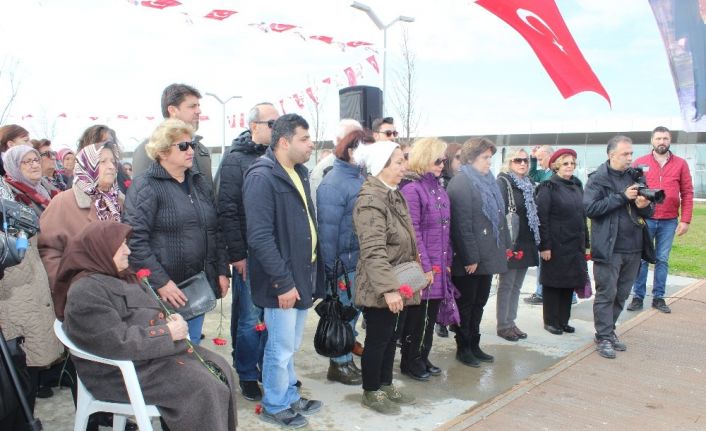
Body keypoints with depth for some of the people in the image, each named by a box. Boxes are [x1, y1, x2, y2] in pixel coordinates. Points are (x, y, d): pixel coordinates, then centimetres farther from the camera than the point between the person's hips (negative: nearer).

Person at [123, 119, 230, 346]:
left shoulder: (199, 183, 13)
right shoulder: (145, 187, -9)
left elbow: (215, 231, 16)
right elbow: (135, 240, -17)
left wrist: (222, 271, 9)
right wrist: (160, 282, -20)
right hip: (165, 291, -6)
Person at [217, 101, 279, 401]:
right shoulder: (236, 160, -6)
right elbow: (227, 210, -11)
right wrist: (237, 253, -14)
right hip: (250, 255, -5)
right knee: (250, 318, 5)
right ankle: (247, 376, 21)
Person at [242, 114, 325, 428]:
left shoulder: (299, 173, 11)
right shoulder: (262, 177, -17)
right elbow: (260, 238, -23)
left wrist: (313, 273, 12)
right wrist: (283, 282, -22)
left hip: (303, 274, 8)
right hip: (282, 281, -8)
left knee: (291, 345, 21)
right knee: (281, 348, 6)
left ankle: (290, 396, 38)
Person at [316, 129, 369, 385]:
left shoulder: (360, 177, 10)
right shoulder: (333, 183, -16)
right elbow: (328, 229, -18)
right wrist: (331, 268, -17)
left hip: (360, 259, 8)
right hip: (344, 261, -8)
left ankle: (346, 359, 32)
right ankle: (340, 364, 20)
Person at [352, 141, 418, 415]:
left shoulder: (394, 195, 10)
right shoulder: (370, 200, -20)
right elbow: (373, 251, -27)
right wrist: (388, 288, -31)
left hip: (395, 283, 9)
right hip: (378, 287, -9)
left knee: (390, 336, 18)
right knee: (377, 338, 4)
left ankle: (386, 385, 33)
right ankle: (371, 393, 21)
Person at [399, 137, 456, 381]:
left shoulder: (439, 189, 12)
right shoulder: (412, 189, -13)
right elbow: (413, 232, -16)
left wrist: (447, 261, 12)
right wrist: (425, 266, -17)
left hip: (439, 265, 8)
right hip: (422, 266, -8)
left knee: (432, 314, 14)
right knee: (416, 315, 4)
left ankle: (423, 358, 28)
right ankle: (409, 362, 19)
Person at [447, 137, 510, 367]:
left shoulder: (489, 181, 13)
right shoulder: (460, 183, -14)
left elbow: (500, 215, 19)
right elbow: (461, 224, -19)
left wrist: (505, 244, 13)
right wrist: (470, 258, -20)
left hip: (488, 254, 8)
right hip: (469, 259, -8)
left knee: (479, 302, 16)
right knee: (466, 303, 5)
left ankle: (474, 345, 28)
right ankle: (463, 348, 18)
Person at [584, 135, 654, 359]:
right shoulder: (598, 179, -5)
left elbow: (650, 212, 14)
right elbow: (590, 208, -17)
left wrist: (645, 205, -10)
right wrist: (622, 197, -19)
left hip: (633, 248, 6)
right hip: (609, 248, -6)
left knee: (621, 295, 13)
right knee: (606, 294, 0)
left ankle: (608, 331, 26)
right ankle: (604, 337, 8)